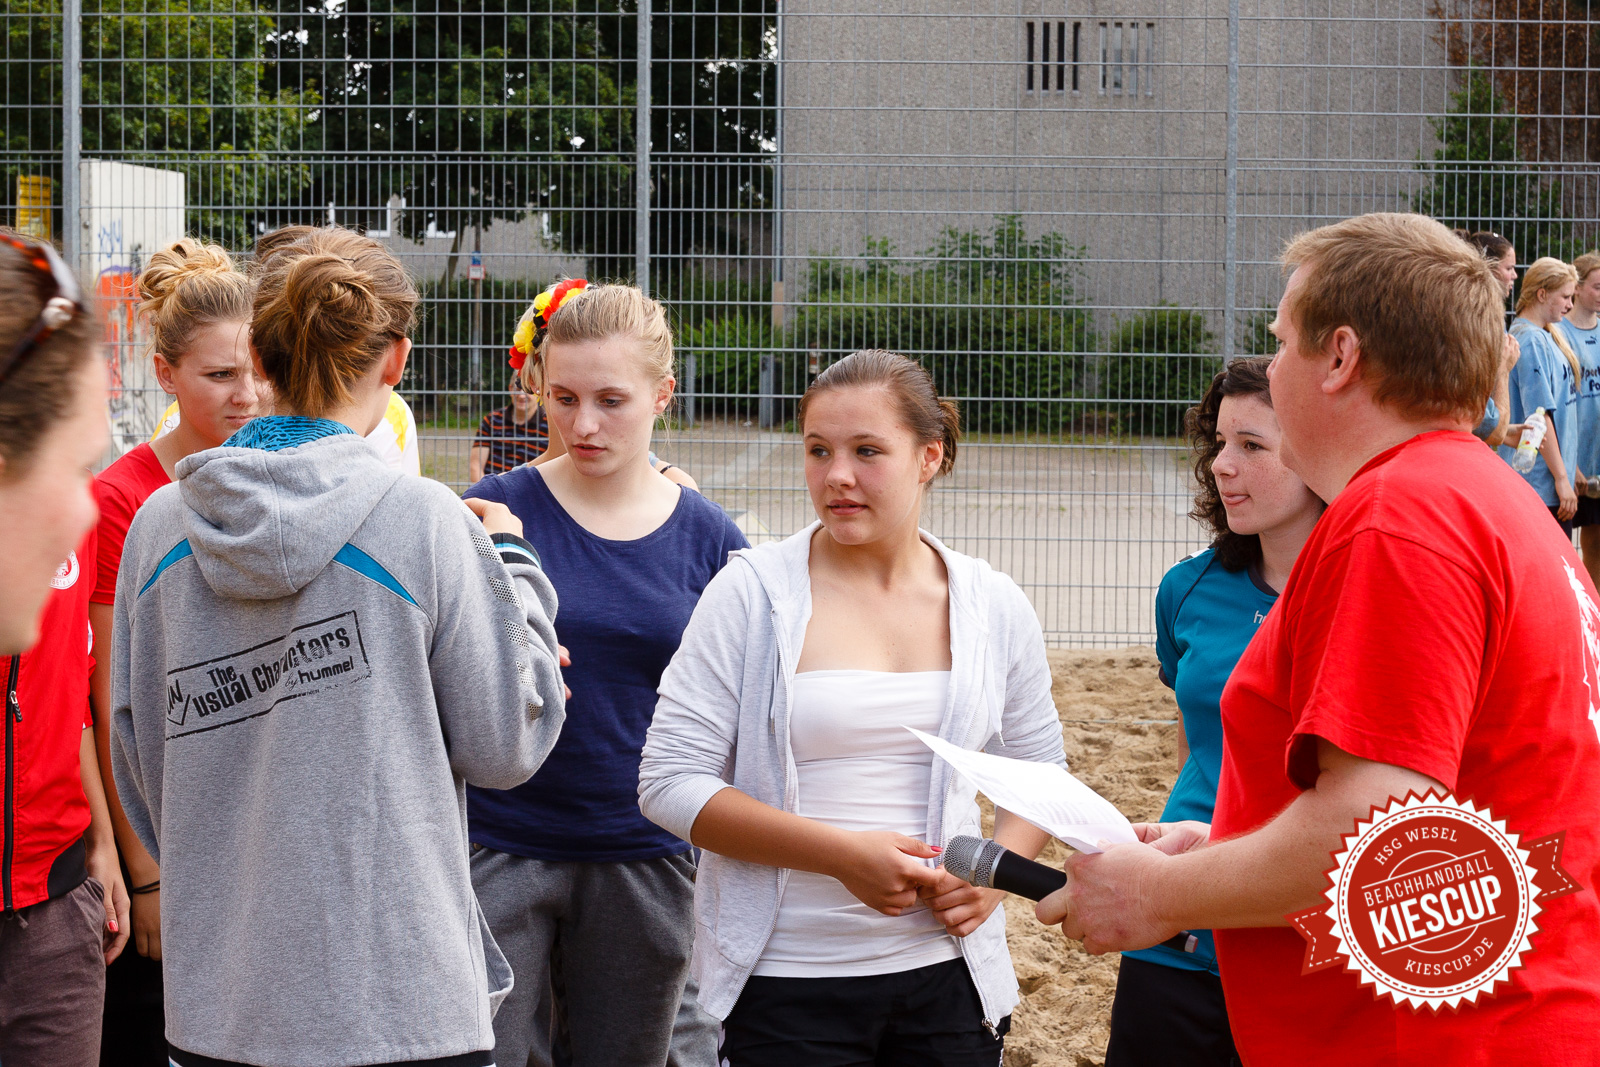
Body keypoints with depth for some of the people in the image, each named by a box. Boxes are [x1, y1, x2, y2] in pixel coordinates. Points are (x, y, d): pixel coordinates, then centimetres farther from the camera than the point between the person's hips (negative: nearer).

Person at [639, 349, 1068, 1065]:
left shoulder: (993, 606, 4)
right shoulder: (751, 594, -6)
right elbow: (670, 784, -9)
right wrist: (842, 853, -17)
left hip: (946, 973, 3)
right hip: (785, 982, -3)